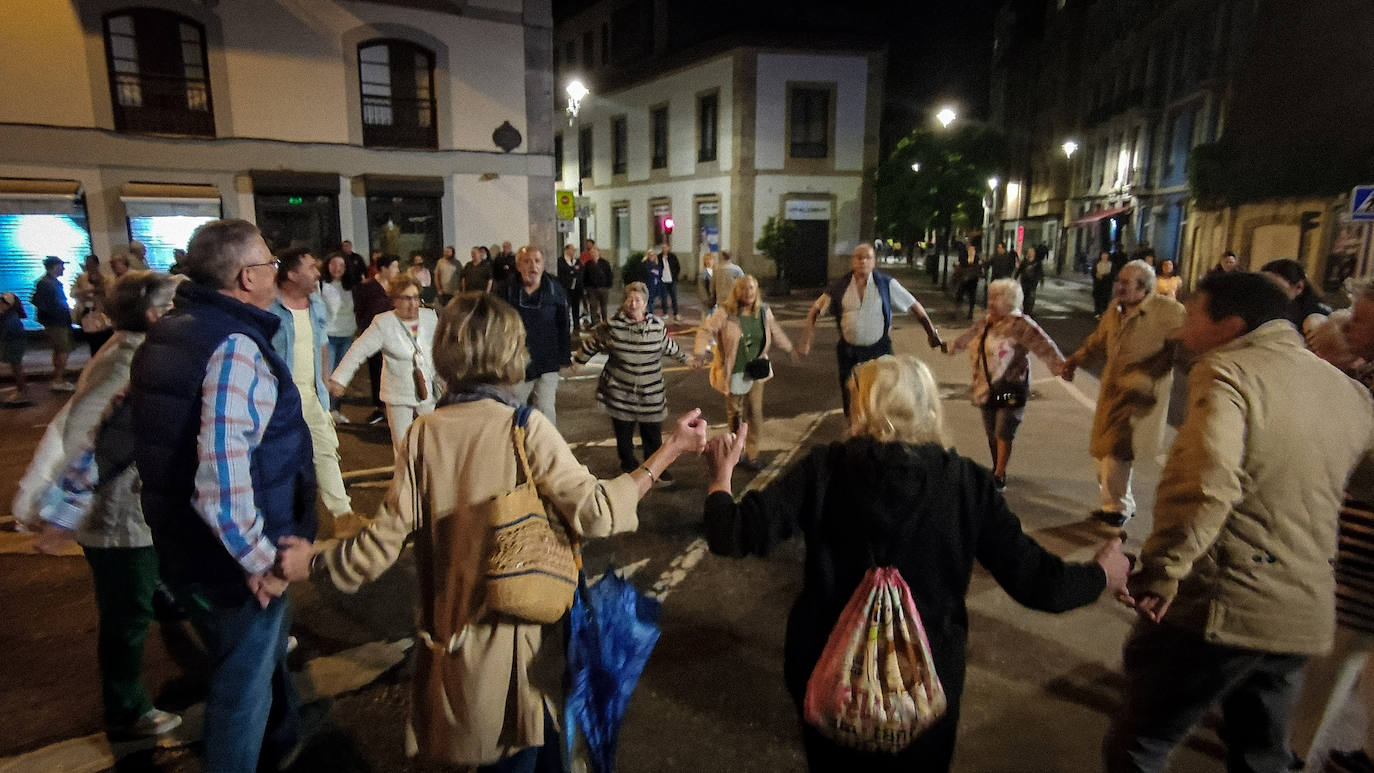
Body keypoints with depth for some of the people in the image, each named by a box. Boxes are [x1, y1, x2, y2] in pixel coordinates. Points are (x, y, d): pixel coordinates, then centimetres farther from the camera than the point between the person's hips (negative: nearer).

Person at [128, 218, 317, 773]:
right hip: (230, 559, -10)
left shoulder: (164, 335, 7)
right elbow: (224, 472, -33)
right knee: (245, 684, 11)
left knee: (264, 649, 30)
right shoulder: (236, 346, -25)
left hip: (178, 544, 10)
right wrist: (260, 559, -24)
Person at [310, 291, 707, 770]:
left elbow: (388, 535, -8)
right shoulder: (526, 428, -18)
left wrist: (316, 559, 9)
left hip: (451, 639, 3)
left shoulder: (425, 432, -9)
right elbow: (594, 512, -24)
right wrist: (671, 449, -19)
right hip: (522, 638, -3)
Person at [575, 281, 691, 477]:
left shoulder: (657, 326, -3)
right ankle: (628, 463, 28)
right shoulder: (612, 325, -7)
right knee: (623, 431, 7)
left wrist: (686, 359, 27)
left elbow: (670, 347, 16)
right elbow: (591, 344, 8)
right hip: (620, 391, -1)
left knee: (652, 432, 6)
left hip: (650, 393, 1)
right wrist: (578, 361, 15)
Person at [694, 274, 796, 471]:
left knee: (755, 412, -1)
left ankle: (752, 454, 11)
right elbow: (706, 330, -13)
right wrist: (700, 352, -28)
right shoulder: (725, 312, -13)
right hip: (733, 372, -2)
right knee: (734, 413, 11)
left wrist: (789, 349, 27)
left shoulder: (764, 311, 0)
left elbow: (776, 332, 18)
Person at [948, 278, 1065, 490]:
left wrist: (1060, 366, -33)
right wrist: (955, 346, 46)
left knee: (1003, 434, -7)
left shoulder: (1020, 324, -14)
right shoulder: (987, 322, 9)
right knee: (991, 433, 13)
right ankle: (996, 469, 30)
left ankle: (999, 477, 5)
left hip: (1011, 387, -7)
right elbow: (971, 334, 30)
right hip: (988, 388, 7)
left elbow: (1043, 346, -22)